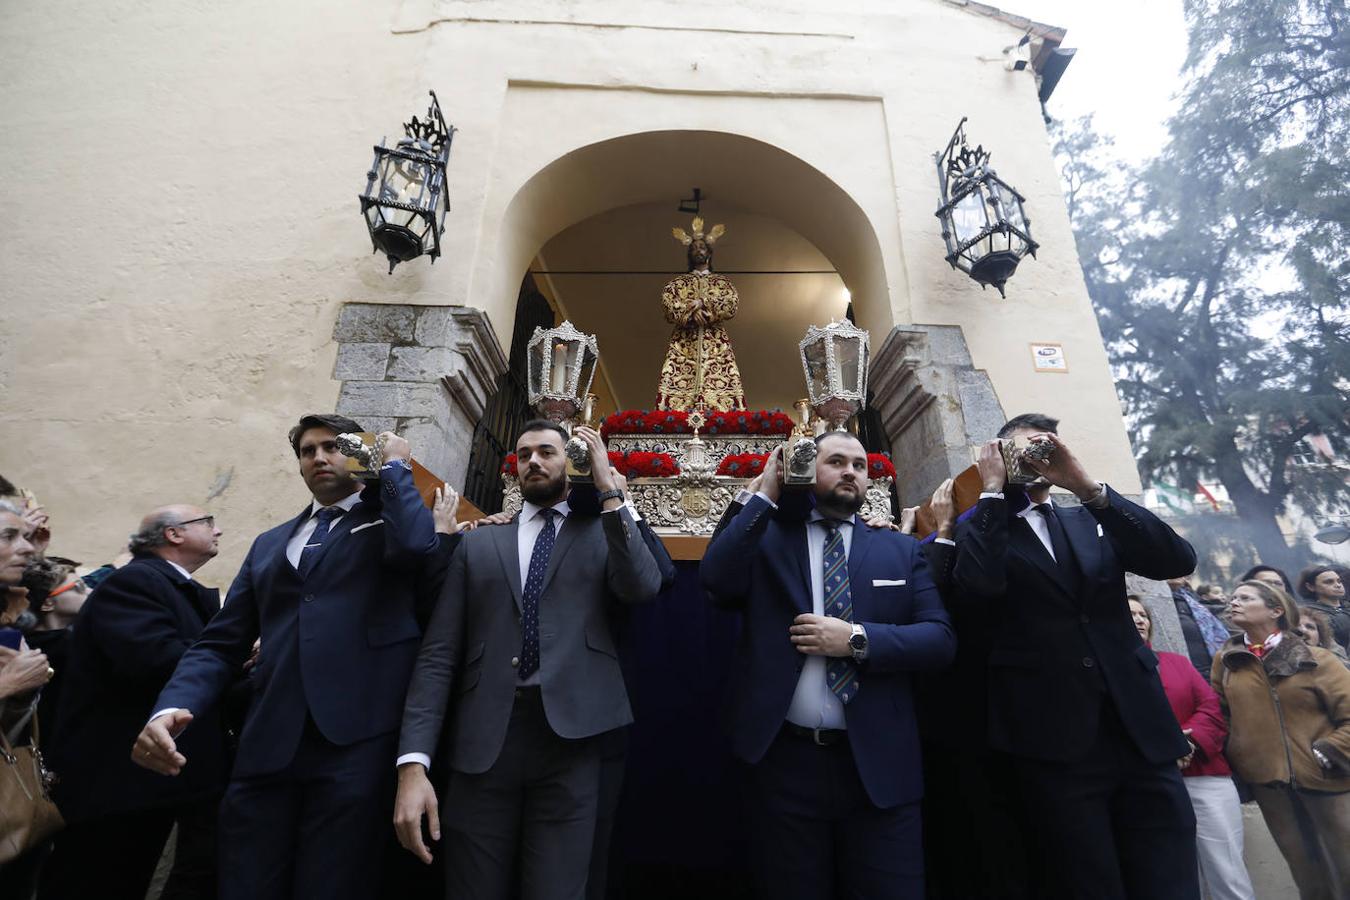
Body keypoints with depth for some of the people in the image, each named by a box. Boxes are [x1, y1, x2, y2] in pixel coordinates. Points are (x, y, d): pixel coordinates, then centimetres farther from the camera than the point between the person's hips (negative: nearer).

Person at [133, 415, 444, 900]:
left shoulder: (388, 521, 6)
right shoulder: (270, 543, 21)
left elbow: (416, 547, -19)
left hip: (356, 741, -4)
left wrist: (395, 465, -4)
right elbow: (222, 642, 16)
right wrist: (172, 707, -3)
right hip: (267, 743, 5)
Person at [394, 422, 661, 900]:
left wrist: (608, 487, -9)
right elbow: (439, 655, 6)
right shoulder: (477, 545, 12)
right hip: (483, 741, 2)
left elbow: (643, 587, -12)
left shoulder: (601, 534, 8)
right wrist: (413, 764, -4)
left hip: (570, 738, -1)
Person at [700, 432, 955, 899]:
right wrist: (766, 495, -12)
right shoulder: (767, 538, 3)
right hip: (782, 760, 0)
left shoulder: (901, 549, 7)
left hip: (877, 764, 1)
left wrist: (857, 638, -15)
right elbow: (716, 579, -15)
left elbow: (940, 638, 0)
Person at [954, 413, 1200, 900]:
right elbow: (979, 583, -19)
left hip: (1141, 728, 4)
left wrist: (1087, 485, -9)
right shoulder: (982, 529, 3)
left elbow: (1177, 560, -2)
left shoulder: (1093, 521, 15)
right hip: (1055, 739, -4)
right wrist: (993, 489, -11)